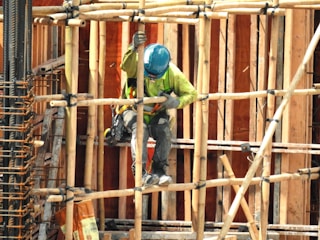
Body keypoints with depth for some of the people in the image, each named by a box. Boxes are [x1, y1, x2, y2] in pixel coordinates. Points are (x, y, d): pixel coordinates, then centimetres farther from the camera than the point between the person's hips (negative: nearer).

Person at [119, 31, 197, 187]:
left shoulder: (173, 73, -19)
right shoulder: (137, 65, -25)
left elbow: (191, 93, -11)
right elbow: (126, 65, -51)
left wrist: (176, 102, -32)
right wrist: (133, 48, -71)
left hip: (156, 113, 2)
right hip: (133, 110, -2)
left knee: (164, 133, -26)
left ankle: (159, 171, -18)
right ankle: (141, 173, -35)